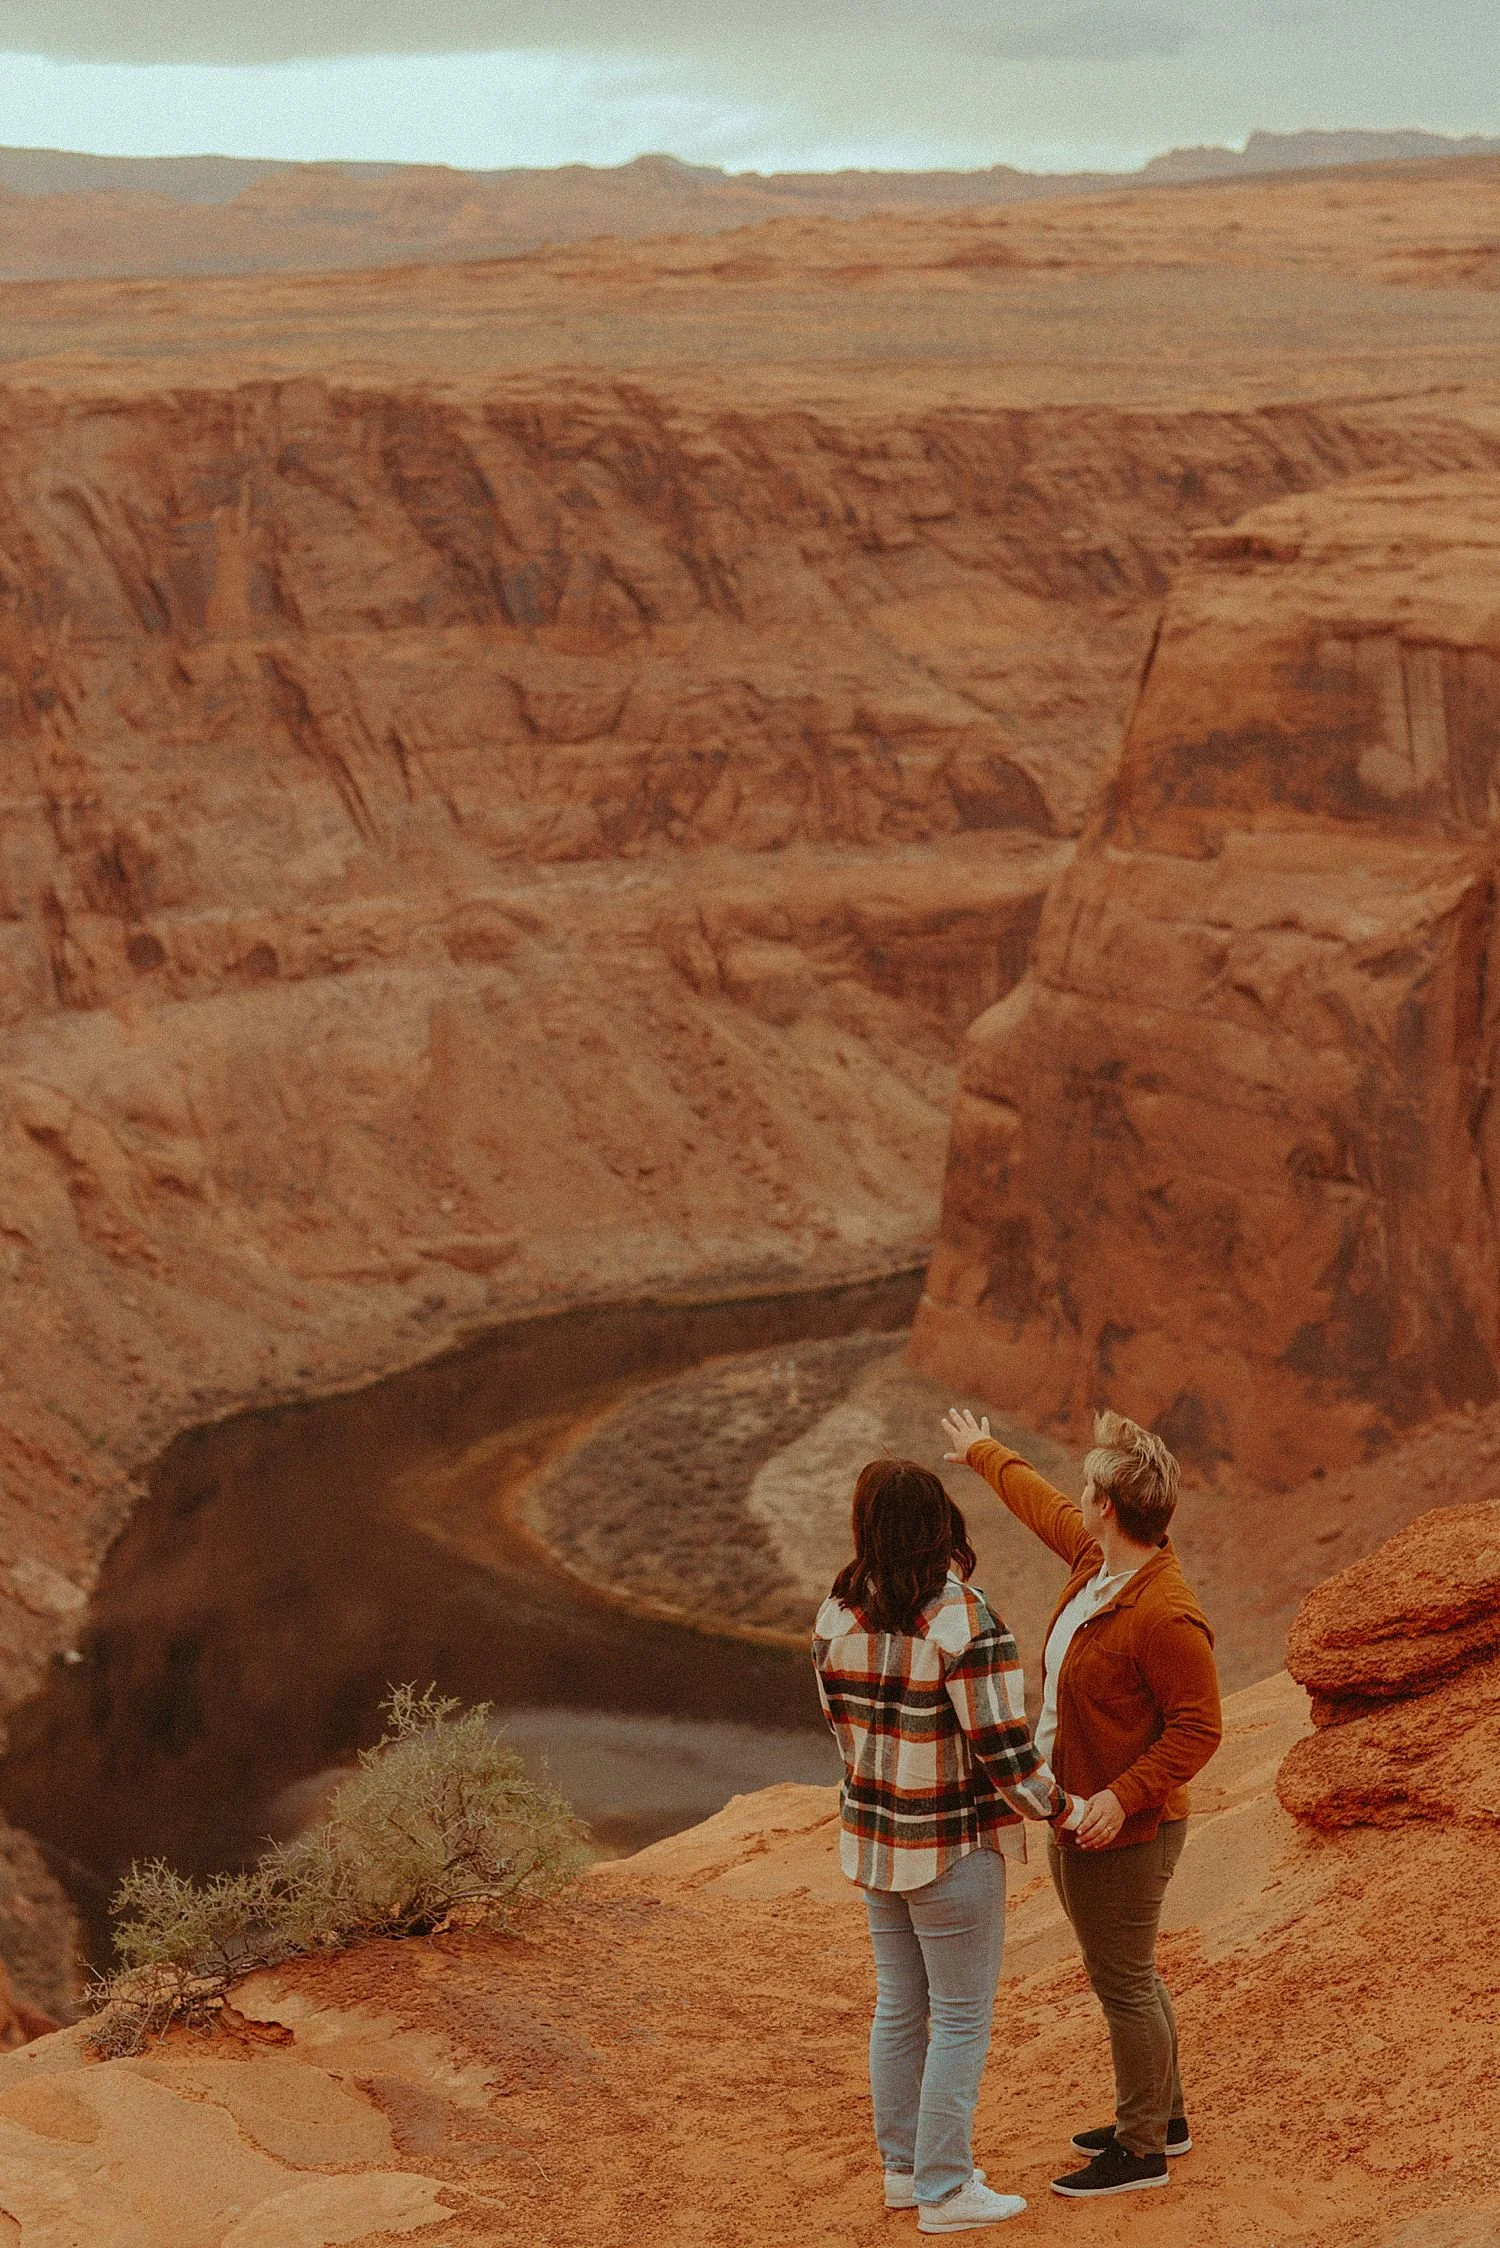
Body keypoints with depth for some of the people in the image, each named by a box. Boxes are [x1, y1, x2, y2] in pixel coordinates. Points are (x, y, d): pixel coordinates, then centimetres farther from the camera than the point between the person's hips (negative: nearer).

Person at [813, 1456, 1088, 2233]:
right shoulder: (967, 1624, -24)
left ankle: (903, 2167, 32)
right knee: (961, 2020, 8)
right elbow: (1004, 1755, -22)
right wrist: (1064, 1809, -6)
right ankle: (944, 2192, 15)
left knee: (899, 2005, 20)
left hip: (873, 1840, 6)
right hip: (950, 1850, -6)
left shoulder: (837, 1617, -5)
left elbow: (846, 1725, 7)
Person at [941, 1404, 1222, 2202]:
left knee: (1124, 1984, 3)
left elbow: (1198, 1728, -25)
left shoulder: (1164, 1616, -28)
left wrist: (1123, 1797, -29)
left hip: (1121, 1834, -10)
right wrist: (983, 1453, 34)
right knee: (1128, 1977, 21)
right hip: (1073, 1816, 10)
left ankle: (1142, 2150, 17)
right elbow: (1041, 1504, 20)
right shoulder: (1094, 1559, -1)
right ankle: (1161, 2116, 37)